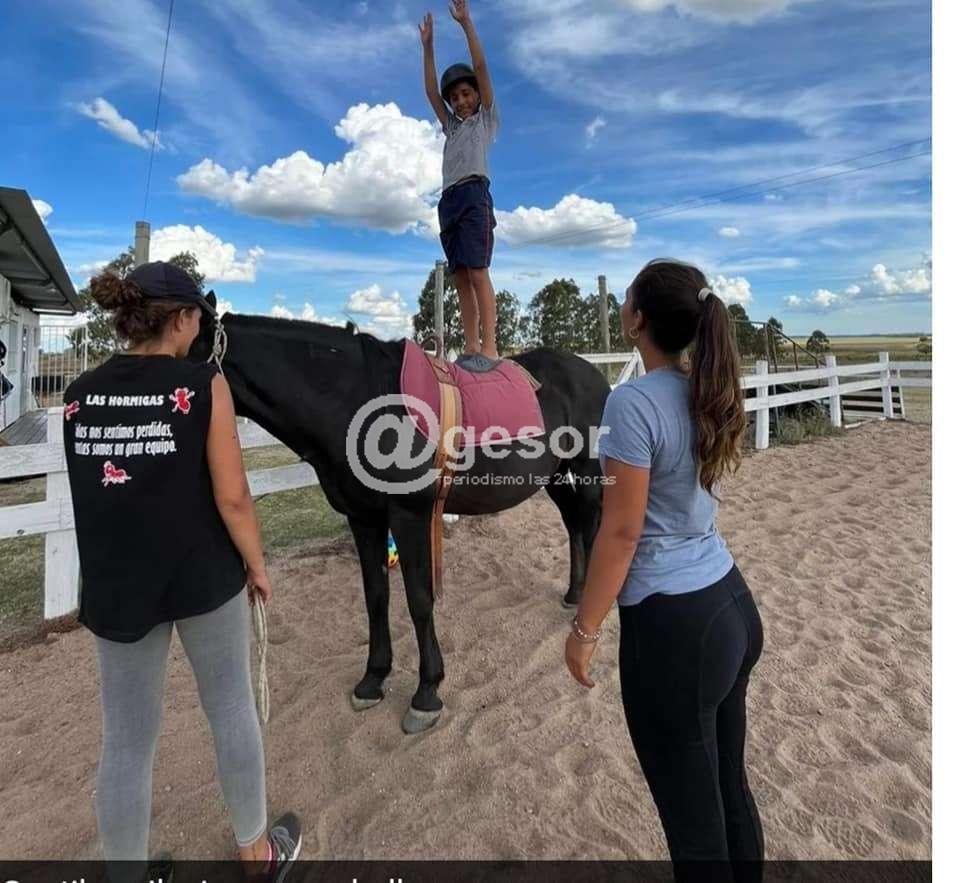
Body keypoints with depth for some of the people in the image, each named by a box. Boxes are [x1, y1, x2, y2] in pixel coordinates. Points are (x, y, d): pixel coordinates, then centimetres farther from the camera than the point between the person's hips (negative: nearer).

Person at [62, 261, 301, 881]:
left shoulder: (79, 395, 1)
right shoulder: (203, 383, -14)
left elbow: (103, 489, 9)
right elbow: (231, 497, -16)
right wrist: (257, 565, -3)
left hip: (114, 586, 4)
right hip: (204, 578, -3)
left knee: (127, 741, 16)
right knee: (232, 712, 17)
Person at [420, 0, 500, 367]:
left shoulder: (487, 118, 18)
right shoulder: (452, 127, 32)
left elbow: (481, 67, 11)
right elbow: (431, 92, 27)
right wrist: (427, 46, 22)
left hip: (474, 194, -6)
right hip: (448, 200, 6)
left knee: (477, 272, -19)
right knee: (460, 277, -4)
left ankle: (489, 348, -25)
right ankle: (470, 347, -8)